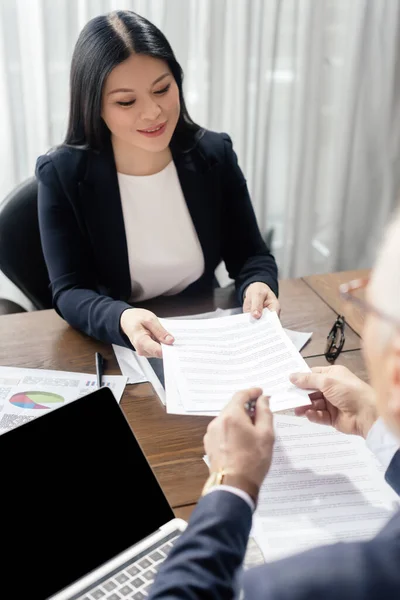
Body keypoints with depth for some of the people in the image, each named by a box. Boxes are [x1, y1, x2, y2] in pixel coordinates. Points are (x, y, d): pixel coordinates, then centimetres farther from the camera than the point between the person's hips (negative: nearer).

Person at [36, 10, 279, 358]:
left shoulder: (215, 155, -5)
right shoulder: (62, 175, -13)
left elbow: (250, 254, 1)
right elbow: (69, 292, -14)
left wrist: (257, 285, -23)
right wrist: (123, 320, -35)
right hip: (113, 348, -1)